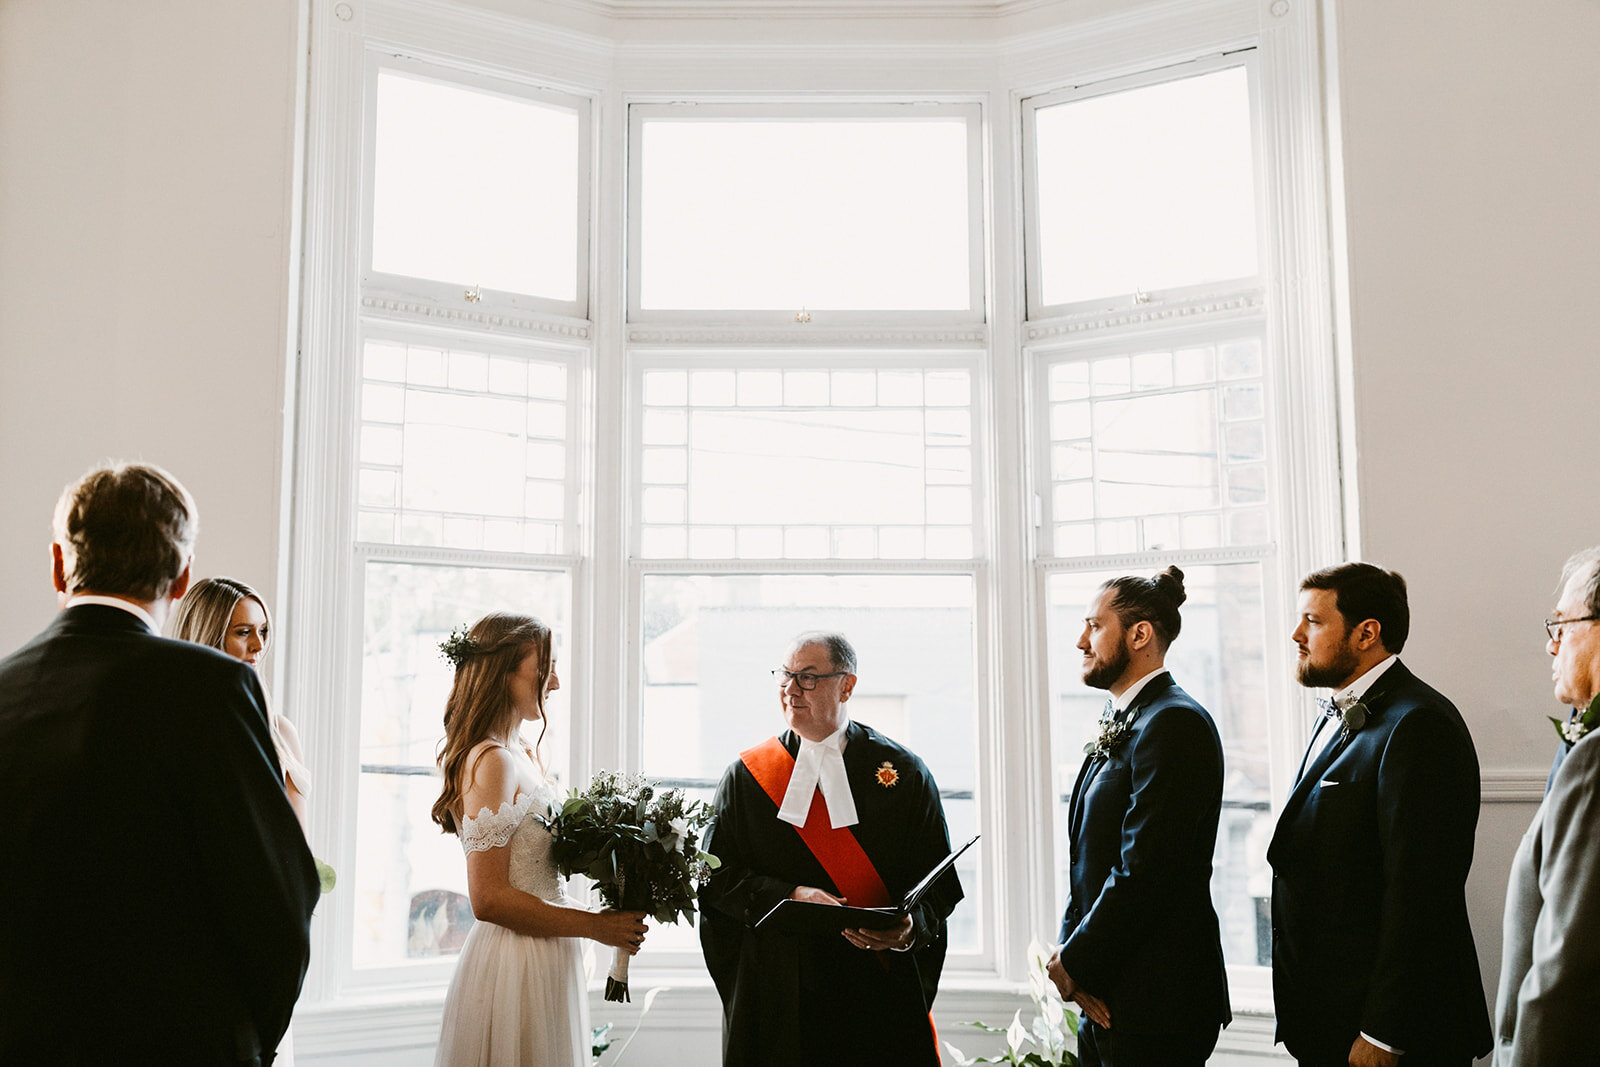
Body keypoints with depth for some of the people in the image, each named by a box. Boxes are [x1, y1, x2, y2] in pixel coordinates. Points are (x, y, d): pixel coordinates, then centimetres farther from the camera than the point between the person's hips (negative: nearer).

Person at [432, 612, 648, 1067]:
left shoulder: (525, 755, 11)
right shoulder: (491, 761, -17)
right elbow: (489, 900, -20)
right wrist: (595, 925, -14)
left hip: (549, 961, 9)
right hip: (516, 962, -9)